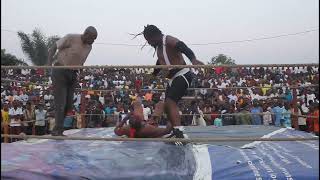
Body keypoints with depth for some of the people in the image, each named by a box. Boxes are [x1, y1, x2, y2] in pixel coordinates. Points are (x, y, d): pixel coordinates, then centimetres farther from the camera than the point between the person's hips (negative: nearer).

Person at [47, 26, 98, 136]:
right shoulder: (71, 38, -11)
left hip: (72, 74, 7)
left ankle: (57, 130, 18)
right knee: (60, 103, -9)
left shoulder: (89, 47, 8)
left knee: (69, 104, 5)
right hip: (60, 72, -6)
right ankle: (58, 130, -1)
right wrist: (49, 64, -18)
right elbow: (53, 48, -6)